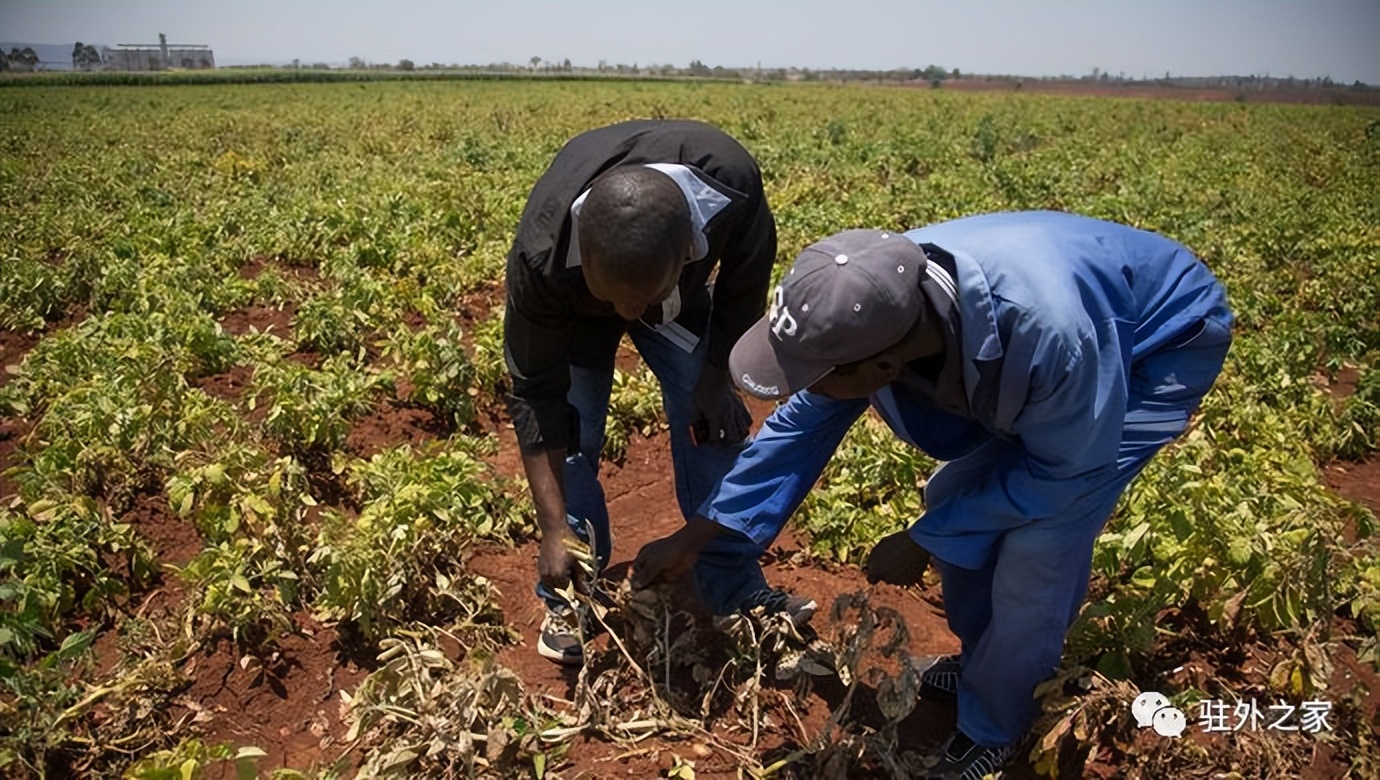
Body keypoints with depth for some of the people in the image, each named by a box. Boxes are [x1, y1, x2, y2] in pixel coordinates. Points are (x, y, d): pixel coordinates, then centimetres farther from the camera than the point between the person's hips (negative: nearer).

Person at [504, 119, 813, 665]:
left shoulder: (731, 183, -41)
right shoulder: (543, 256, -43)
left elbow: (746, 276, -16)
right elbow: (536, 394, -30)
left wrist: (717, 375, -13)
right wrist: (555, 529, -32)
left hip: (680, 295, 2)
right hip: (573, 306, -1)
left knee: (710, 425, -3)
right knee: (570, 437, -11)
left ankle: (733, 589, 16)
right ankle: (568, 597, 12)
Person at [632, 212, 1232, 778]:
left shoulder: (1048, 329, -46)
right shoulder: (876, 303, -25)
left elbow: (1066, 468, -26)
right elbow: (802, 424, -10)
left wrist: (925, 542, -17)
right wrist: (692, 538, -7)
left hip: (1162, 346, -6)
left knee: (1037, 546, -16)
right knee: (956, 500, 5)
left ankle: (991, 728, 11)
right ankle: (988, 662, 31)